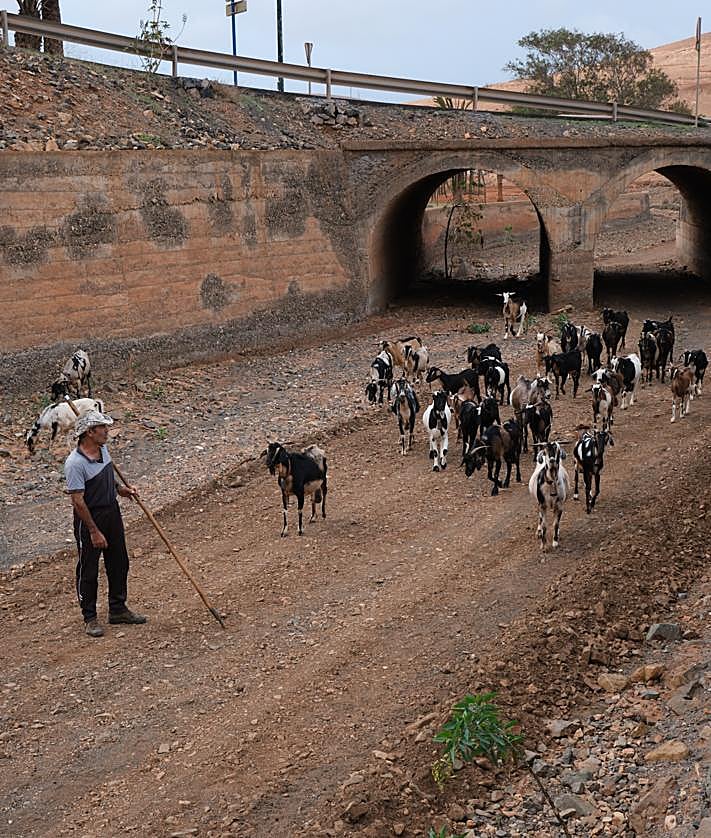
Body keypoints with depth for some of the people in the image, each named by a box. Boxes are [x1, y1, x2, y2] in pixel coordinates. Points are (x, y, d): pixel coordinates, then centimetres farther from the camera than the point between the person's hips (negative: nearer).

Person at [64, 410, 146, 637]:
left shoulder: (103, 449, 1)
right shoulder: (75, 463, -25)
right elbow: (78, 501, -24)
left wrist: (121, 489, 6)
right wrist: (94, 531, -21)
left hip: (112, 511, 8)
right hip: (89, 518, -8)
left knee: (119, 564, 16)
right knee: (88, 570, 5)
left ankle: (118, 609, 32)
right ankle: (90, 618, 19)